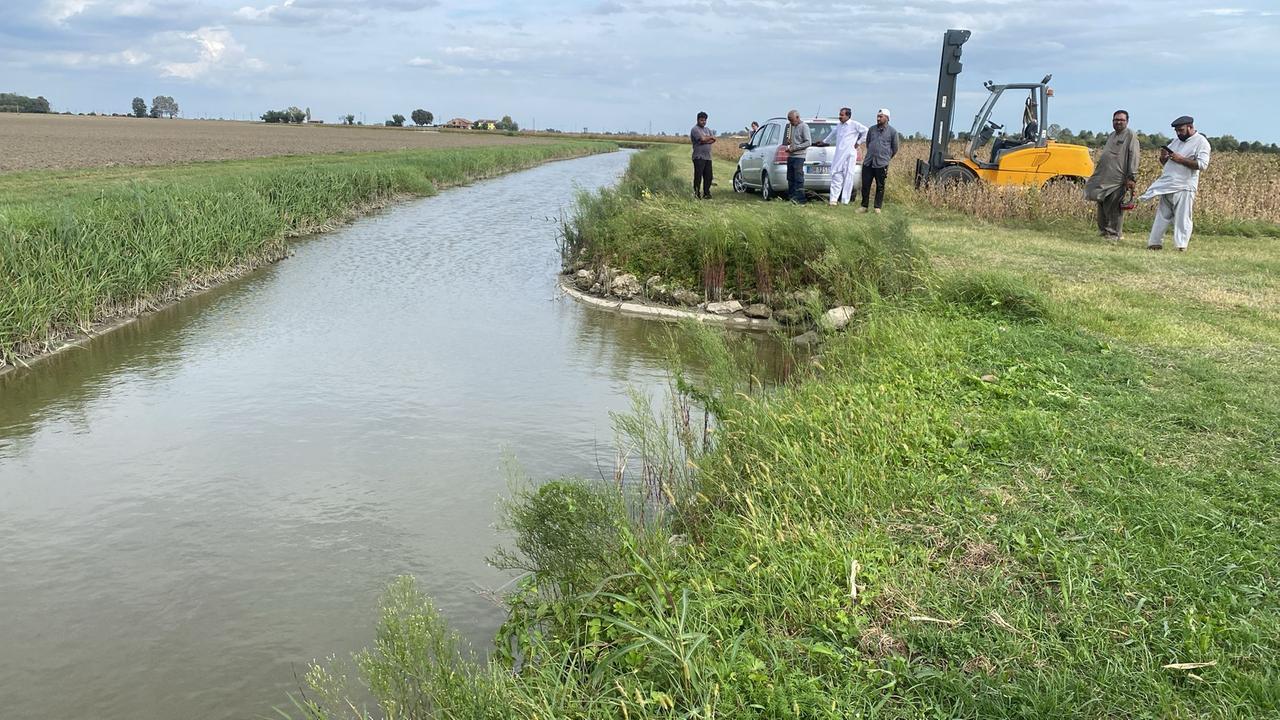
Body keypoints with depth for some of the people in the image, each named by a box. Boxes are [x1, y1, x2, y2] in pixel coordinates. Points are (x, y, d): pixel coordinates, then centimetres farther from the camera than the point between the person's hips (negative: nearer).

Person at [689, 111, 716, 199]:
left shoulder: (707, 129, 21)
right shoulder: (695, 129, -5)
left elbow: (713, 140, 7)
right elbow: (702, 139, -18)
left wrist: (706, 140, -11)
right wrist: (710, 137, 1)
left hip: (708, 157, 7)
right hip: (699, 157, -7)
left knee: (708, 177, 6)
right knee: (698, 176, -7)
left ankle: (706, 194, 12)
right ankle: (696, 193, -3)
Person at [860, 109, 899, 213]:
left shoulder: (892, 132, 0)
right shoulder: (872, 129, 10)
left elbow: (895, 149, 8)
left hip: (881, 164, -3)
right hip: (868, 162, 3)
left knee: (880, 187, 2)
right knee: (865, 185, 4)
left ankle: (877, 207, 9)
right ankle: (864, 206, 13)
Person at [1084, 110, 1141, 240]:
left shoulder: (1130, 135, -4)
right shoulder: (1111, 136, 20)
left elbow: (1133, 157, -11)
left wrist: (1132, 177, -18)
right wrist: (1097, 174, 23)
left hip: (1118, 180, -8)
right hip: (1103, 178, 8)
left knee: (1114, 208, -4)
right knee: (1102, 206, 12)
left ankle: (1113, 234, 2)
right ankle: (1103, 231, 22)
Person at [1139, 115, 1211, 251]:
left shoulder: (1201, 142, -2)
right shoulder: (1176, 141, 19)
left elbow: (1202, 164, -15)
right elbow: (1165, 163, 24)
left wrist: (1181, 159, -17)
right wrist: (1163, 157, 1)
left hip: (1184, 188, -7)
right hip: (1166, 185, 7)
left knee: (1182, 218, -7)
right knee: (1162, 216, 7)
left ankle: (1181, 246, -6)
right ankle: (1155, 243, 11)